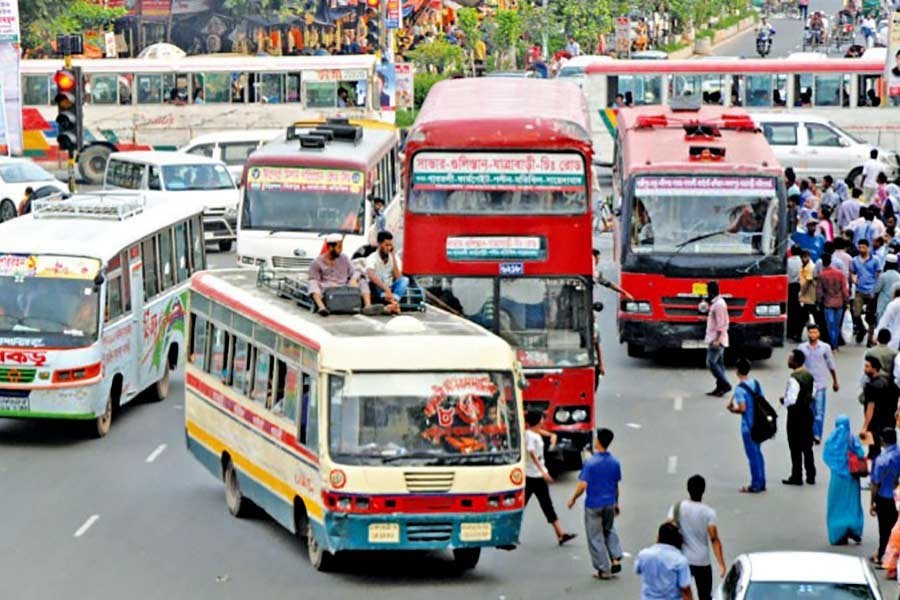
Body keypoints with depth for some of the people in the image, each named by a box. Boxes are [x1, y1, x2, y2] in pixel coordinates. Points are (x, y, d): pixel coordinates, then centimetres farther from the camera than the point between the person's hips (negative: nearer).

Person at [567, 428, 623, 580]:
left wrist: (573, 499, -4)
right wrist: (616, 503, 21)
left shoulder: (590, 463, -18)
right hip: (609, 503, 5)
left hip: (593, 505, -5)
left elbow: (583, 485, -20)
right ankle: (616, 559, 12)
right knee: (609, 531, 26)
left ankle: (604, 570, 9)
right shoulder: (615, 463, -2)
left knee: (596, 537, 6)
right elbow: (616, 486, 8)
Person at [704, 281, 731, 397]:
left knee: (711, 363, -11)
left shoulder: (718, 304, -16)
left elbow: (720, 324, -21)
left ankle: (725, 385, -12)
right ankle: (720, 388, 10)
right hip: (716, 339, 10)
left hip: (716, 339, -10)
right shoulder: (716, 303, 15)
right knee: (718, 364, 9)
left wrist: (717, 340, -25)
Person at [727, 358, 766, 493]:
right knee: (757, 452, 17)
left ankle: (755, 485, 6)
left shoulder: (740, 388, -18)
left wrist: (732, 409, -4)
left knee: (752, 454, 1)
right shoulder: (756, 383, 4)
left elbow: (742, 408, -22)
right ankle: (761, 482, 21)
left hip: (748, 425, -7)